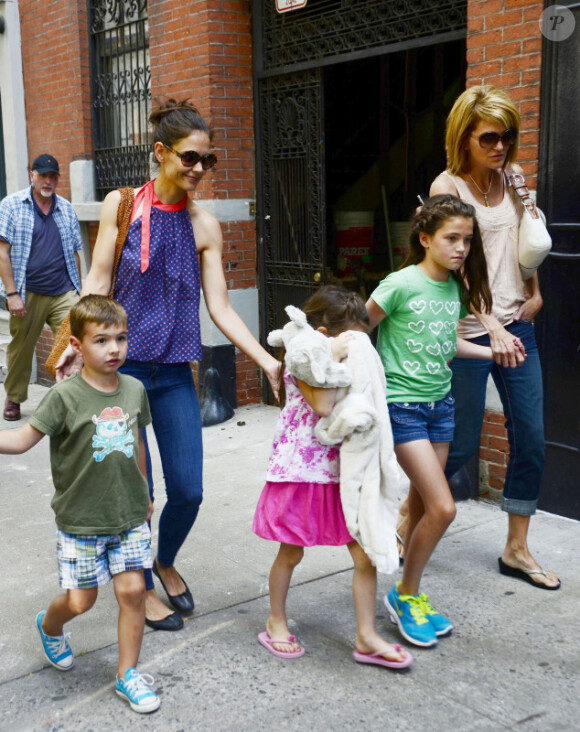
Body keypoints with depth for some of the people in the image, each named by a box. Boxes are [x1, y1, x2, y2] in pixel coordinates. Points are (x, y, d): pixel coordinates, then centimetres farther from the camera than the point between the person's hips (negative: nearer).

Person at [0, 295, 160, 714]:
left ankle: (128, 674, 20)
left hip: (129, 515, 3)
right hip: (81, 519, -3)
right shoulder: (65, 396, -13)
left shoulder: (134, 389, 0)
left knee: (133, 590, 1)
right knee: (81, 600, 7)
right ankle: (49, 626, 43)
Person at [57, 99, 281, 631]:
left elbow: (220, 307, 2)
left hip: (174, 373, 3)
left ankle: (166, 561, 36)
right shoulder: (121, 205, -1)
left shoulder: (204, 227, 4)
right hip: (122, 365, -2)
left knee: (188, 490, 4)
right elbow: (98, 282, -2)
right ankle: (143, 586, 28)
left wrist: (268, 362, -6)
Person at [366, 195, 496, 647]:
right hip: (402, 406, -7)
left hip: (440, 403, 7)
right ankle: (405, 595, 11)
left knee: (423, 505, 12)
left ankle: (412, 594, 27)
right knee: (443, 508, -10)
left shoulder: (456, 287, 5)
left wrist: (490, 352, 16)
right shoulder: (402, 284, -15)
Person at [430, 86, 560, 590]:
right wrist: (493, 329, -28)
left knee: (531, 440, 7)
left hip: (517, 327, 6)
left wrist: (535, 292, 11)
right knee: (461, 446, 2)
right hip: (470, 333, -6)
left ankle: (517, 549, 21)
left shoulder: (512, 178, 8)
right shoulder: (447, 186, -10)